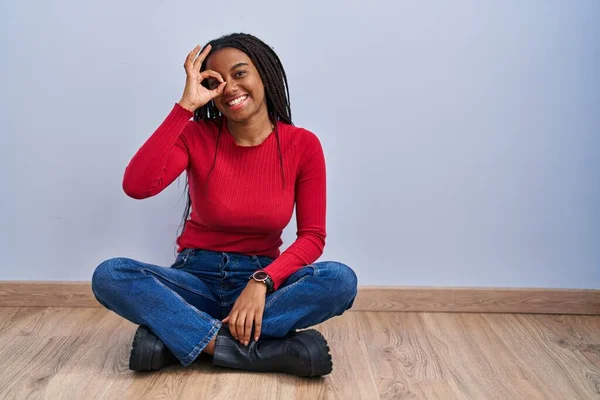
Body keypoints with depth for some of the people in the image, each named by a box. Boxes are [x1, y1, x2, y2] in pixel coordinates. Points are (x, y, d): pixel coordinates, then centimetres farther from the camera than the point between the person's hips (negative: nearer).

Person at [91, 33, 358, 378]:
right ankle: (274, 352, -32)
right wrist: (186, 105, -24)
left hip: (262, 279, 0)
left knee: (341, 280, -29)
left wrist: (261, 282, -23)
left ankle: (180, 337, -27)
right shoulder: (195, 136, -7)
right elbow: (136, 186, -25)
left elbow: (313, 236, -7)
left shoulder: (303, 145, -7)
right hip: (197, 278, 0)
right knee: (110, 275, -27)